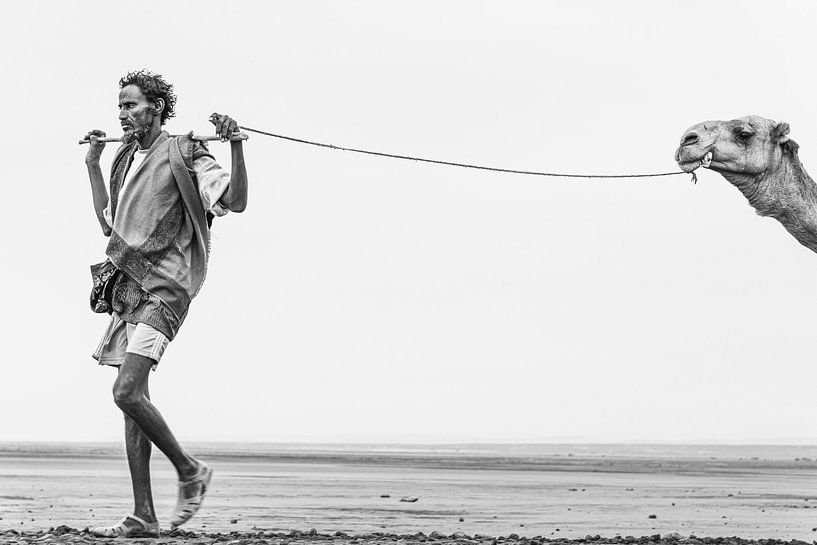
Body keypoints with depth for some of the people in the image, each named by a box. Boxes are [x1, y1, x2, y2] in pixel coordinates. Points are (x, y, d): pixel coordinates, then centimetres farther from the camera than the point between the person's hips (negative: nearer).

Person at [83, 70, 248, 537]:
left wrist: (236, 146, -27)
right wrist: (93, 164, 28)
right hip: (128, 287, 8)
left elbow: (236, 201, -16)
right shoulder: (129, 159, 18)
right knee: (133, 399, 5)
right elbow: (108, 222, 30)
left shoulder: (184, 155, -5)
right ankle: (143, 518, 7)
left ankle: (190, 471, 2)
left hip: (163, 289, -8)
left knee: (128, 392, -20)